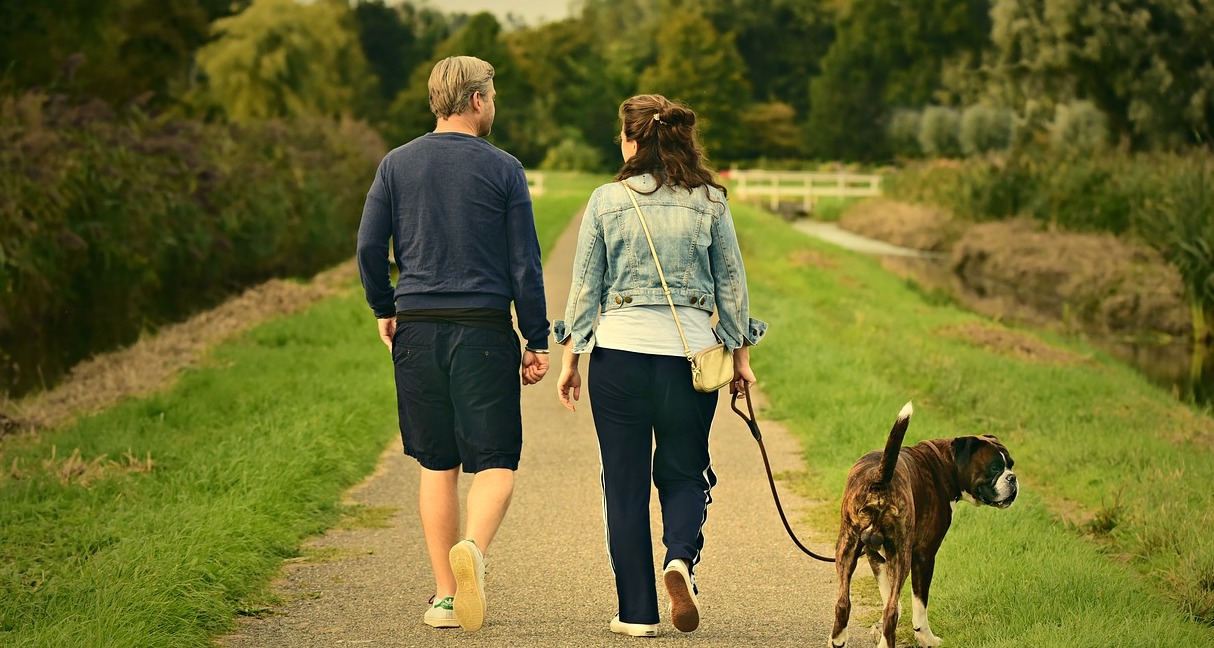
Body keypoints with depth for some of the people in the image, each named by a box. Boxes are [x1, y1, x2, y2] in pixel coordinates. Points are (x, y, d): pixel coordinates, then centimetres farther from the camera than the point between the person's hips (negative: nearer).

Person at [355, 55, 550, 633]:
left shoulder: (396, 165, 5)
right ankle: (472, 549, -28)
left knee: (436, 465, 11)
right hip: (484, 329, -3)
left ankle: (445, 596, 11)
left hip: (418, 327, 3)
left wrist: (384, 310, 18)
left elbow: (369, 247, 2)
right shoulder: (502, 169, -2)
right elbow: (524, 263, -2)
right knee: (495, 461, 1)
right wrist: (538, 341, 3)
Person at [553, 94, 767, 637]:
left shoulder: (607, 201, -1)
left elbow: (585, 286, 2)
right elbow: (732, 282, 6)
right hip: (689, 351, 1)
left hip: (618, 351, -1)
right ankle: (681, 557, -14)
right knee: (684, 473, 15)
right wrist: (741, 355, 15)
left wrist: (570, 359, 10)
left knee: (625, 483, 7)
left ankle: (637, 612, 8)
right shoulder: (709, 201, 2)